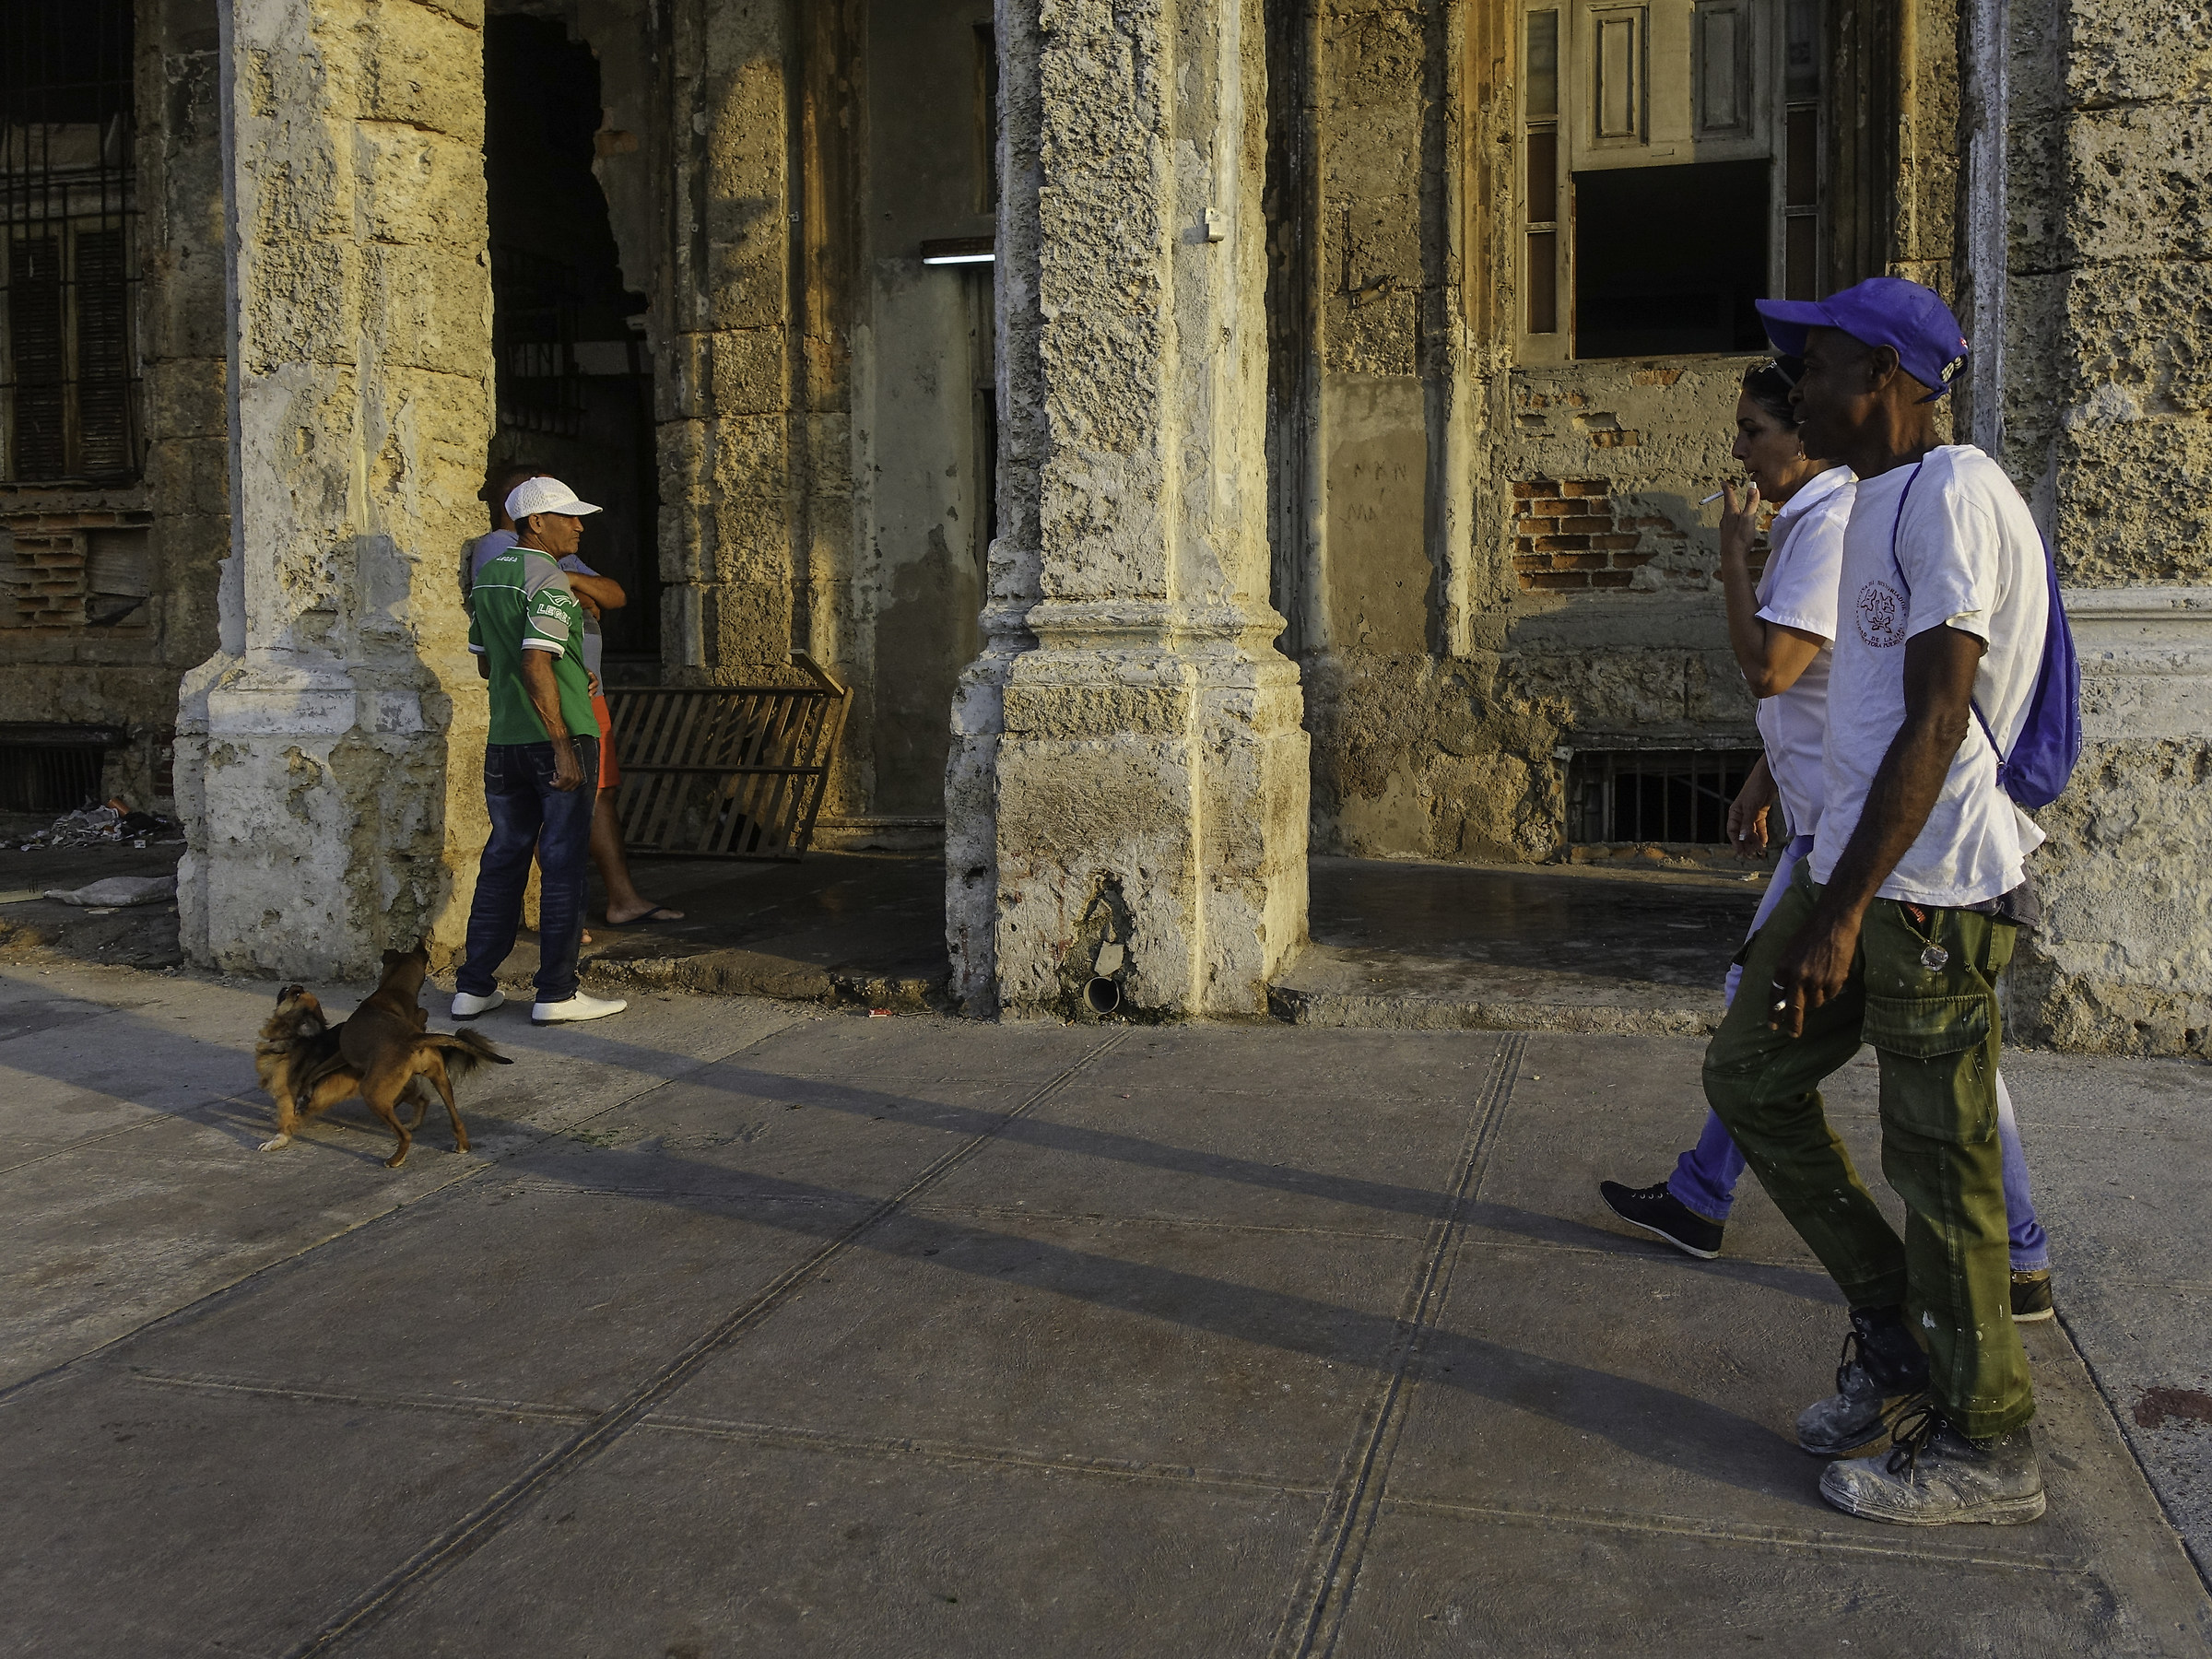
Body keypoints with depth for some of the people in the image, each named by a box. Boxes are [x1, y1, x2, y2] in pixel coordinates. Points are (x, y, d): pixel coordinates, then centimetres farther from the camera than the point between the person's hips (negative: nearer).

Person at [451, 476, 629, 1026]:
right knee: (563, 862, -2)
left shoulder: (487, 574, 14)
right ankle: (556, 993, 1)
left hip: (504, 740, 8)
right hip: (557, 736, -8)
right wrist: (563, 745, -21)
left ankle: (474, 986, 16)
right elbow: (536, 667, -21)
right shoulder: (548, 579, -12)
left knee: (504, 857, 13)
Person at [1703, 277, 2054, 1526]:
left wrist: (1842, 910, -23)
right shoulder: (1878, 501, 17)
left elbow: (1937, 724, -21)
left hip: (1934, 892, -10)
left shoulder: (1955, 494, -14)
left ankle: (1987, 1447, 15)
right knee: (1752, 1075, 13)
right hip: (1859, 870, 10)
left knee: (1939, 1163, -1)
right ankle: (1898, 1342, 25)